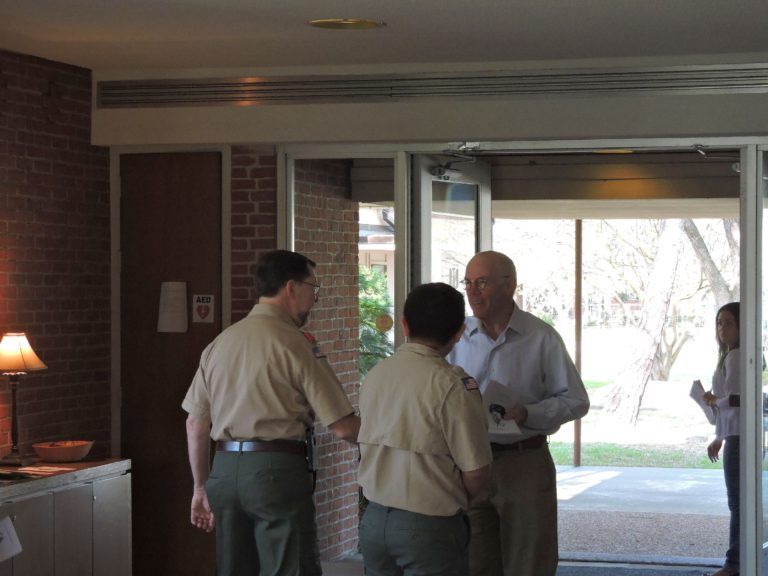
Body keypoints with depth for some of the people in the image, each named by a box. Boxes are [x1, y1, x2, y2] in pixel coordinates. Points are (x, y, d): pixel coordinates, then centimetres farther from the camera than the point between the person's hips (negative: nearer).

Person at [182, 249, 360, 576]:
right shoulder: (296, 344, -7)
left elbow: (196, 423, 14)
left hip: (224, 470, 7)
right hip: (277, 470, -7)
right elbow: (342, 427, -9)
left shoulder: (220, 342, 11)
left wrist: (201, 488, 23)